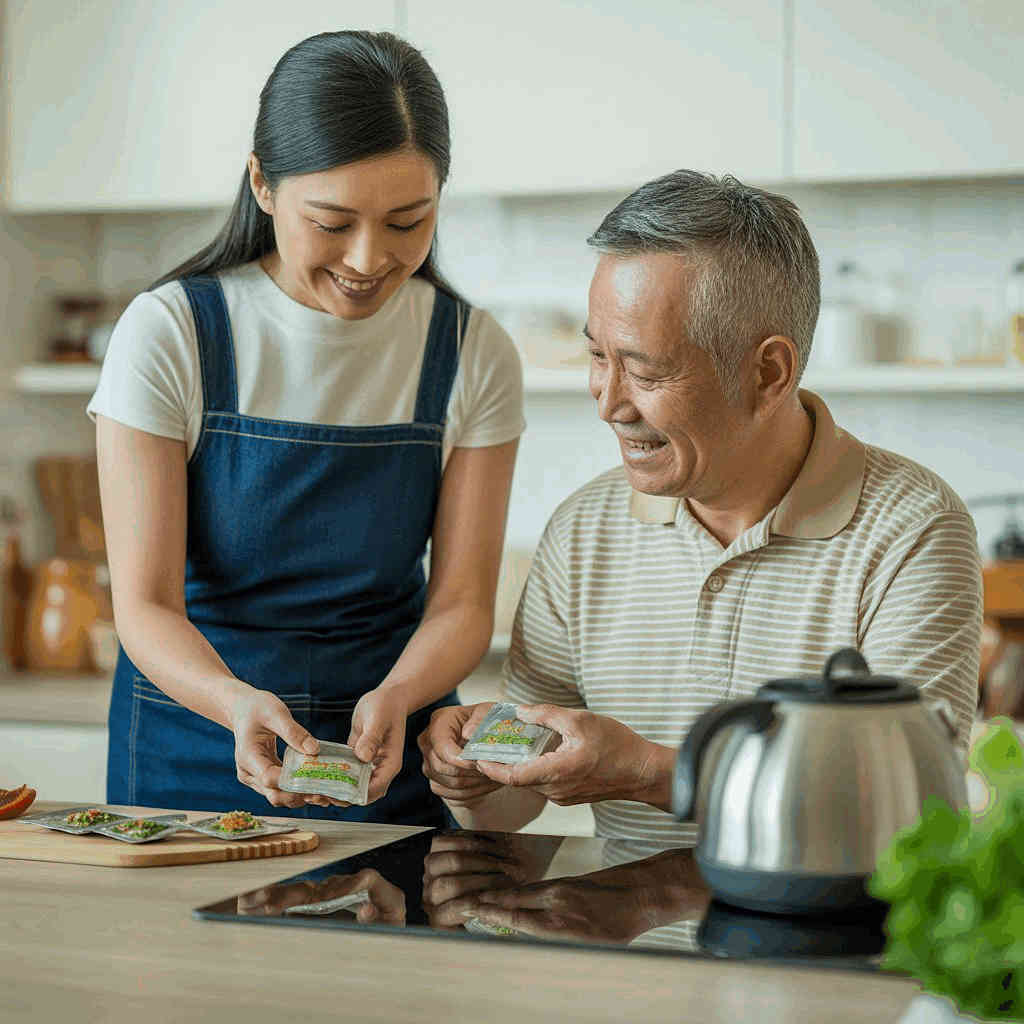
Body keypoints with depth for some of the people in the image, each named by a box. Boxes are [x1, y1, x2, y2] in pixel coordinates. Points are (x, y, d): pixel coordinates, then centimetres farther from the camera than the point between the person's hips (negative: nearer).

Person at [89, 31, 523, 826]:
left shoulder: (474, 355, -1)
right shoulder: (169, 335, -8)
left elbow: (462, 602, 0)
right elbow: (144, 605, -10)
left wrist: (393, 698, -21)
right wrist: (237, 701, -30)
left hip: (391, 759, 1)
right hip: (194, 750, -1)